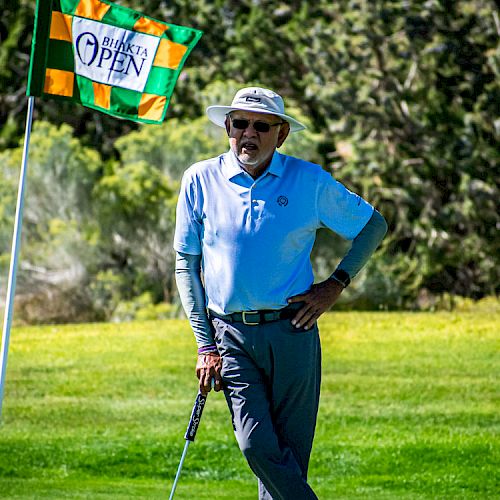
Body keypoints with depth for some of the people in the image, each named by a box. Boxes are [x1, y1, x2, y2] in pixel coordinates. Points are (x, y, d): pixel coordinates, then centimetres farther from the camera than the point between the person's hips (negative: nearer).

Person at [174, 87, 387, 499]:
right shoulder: (201, 180, 4)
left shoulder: (310, 181, 2)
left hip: (293, 331, 0)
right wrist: (205, 345, 3)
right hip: (231, 335, 0)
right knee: (258, 446, -15)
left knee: (291, 454, 0)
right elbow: (186, 264, 9)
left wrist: (336, 284, 2)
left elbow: (374, 226, 14)